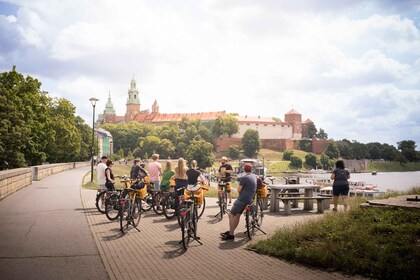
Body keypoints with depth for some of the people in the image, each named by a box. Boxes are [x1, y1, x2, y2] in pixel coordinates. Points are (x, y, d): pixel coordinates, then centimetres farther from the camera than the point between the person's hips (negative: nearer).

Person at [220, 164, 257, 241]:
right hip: (249, 200, 9)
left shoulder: (244, 178, -14)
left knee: (231, 215, -5)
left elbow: (239, 190, -9)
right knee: (237, 216, 15)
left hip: (242, 199, -9)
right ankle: (230, 231, 21)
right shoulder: (254, 176, 10)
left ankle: (231, 235, -5)